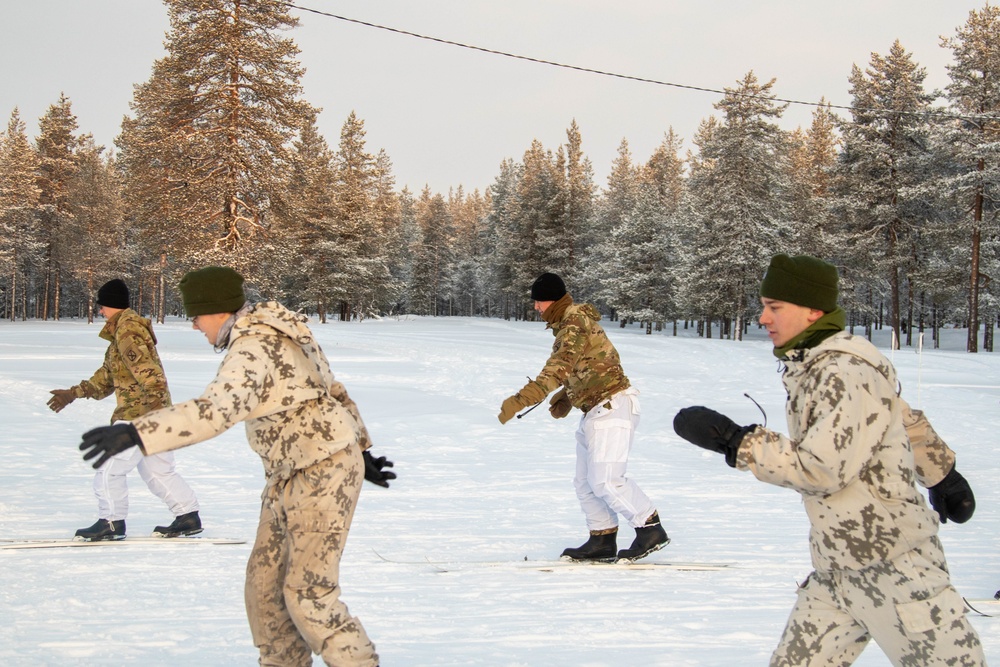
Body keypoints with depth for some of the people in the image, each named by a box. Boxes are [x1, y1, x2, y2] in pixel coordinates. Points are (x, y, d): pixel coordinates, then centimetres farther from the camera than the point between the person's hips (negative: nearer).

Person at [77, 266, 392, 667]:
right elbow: (332, 389, 18)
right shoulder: (274, 332, 9)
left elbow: (215, 411, -40)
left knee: (308, 594, -6)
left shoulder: (250, 352, -22)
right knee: (265, 583, 11)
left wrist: (135, 433, -47)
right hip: (290, 475, 10)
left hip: (323, 474, -10)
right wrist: (359, 449, 27)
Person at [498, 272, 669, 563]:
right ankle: (602, 541, 14)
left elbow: (559, 368, -31)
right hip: (594, 411, 11)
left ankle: (651, 529, -6)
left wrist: (521, 400, -40)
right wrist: (566, 397, 12)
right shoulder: (568, 323, 16)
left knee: (605, 480, -15)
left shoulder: (574, 325, -17)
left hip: (611, 406, -11)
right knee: (586, 482, 10)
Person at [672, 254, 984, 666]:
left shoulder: (849, 373, -19)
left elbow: (823, 470, -26)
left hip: (895, 571, -9)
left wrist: (733, 441, -23)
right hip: (835, 573, 9)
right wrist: (943, 474, 33)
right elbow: (906, 418, 21)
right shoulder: (809, 367, 8)